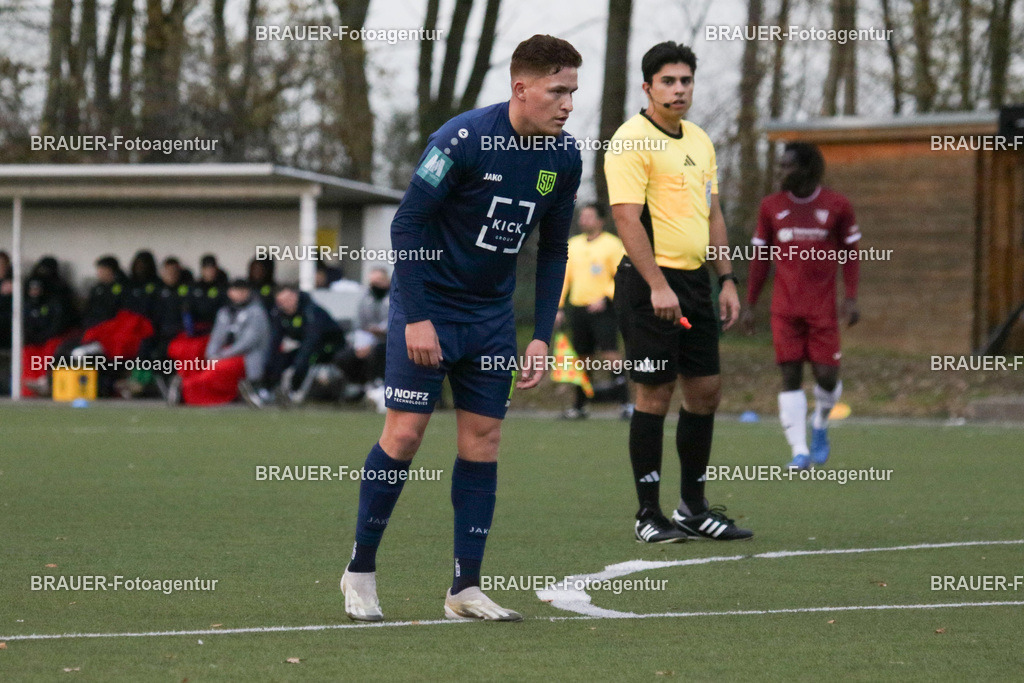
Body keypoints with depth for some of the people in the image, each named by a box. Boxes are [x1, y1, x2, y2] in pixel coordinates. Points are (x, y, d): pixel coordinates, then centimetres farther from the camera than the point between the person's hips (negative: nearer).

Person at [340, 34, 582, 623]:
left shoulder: (564, 158, -3)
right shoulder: (463, 139, -21)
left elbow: (553, 251, 8)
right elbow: (407, 223, -16)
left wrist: (543, 336, 2)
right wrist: (415, 317, -19)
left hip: (491, 314, 5)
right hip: (428, 305, -5)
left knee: (483, 440, 2)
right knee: (405, 431, -9)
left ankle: (466, 588, 7)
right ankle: (361, 570, 6)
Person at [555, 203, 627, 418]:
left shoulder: (612, 244, -1)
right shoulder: (573, 245, 15)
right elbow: (565, 277, 20)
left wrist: (605, 298, -15)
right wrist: (559, 307, 14)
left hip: (602, 309, -5)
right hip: (578, 308, 5)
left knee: (610, 354, -14)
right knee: (581, 356, 7)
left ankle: (625, 402, -12)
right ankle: (580, 405, 16)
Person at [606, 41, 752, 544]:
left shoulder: (699, 141, 15)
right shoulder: (632, 140, -10)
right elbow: (627, 219, -17)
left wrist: (726, 280, 13)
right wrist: (657, 285, -23)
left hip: (694, 281, 8)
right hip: (651, 283, -8)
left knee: (705, 389, 8)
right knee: (655, 393, -5)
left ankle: (694, 508, 17)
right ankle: (648, 515, 1)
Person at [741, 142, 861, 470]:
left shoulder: (837, 206, 2)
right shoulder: (771, 206, 8)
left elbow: (850, 252, 6)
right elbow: (760, 257, 12)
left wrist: (851, 298, -4)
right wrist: (750, 304, 10)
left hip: (823, 307, -1)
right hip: (784, 308, 1)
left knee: (826, 375, -5)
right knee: (790, 375, -6)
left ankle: (820, 425, 26)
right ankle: (799, 450, -5)